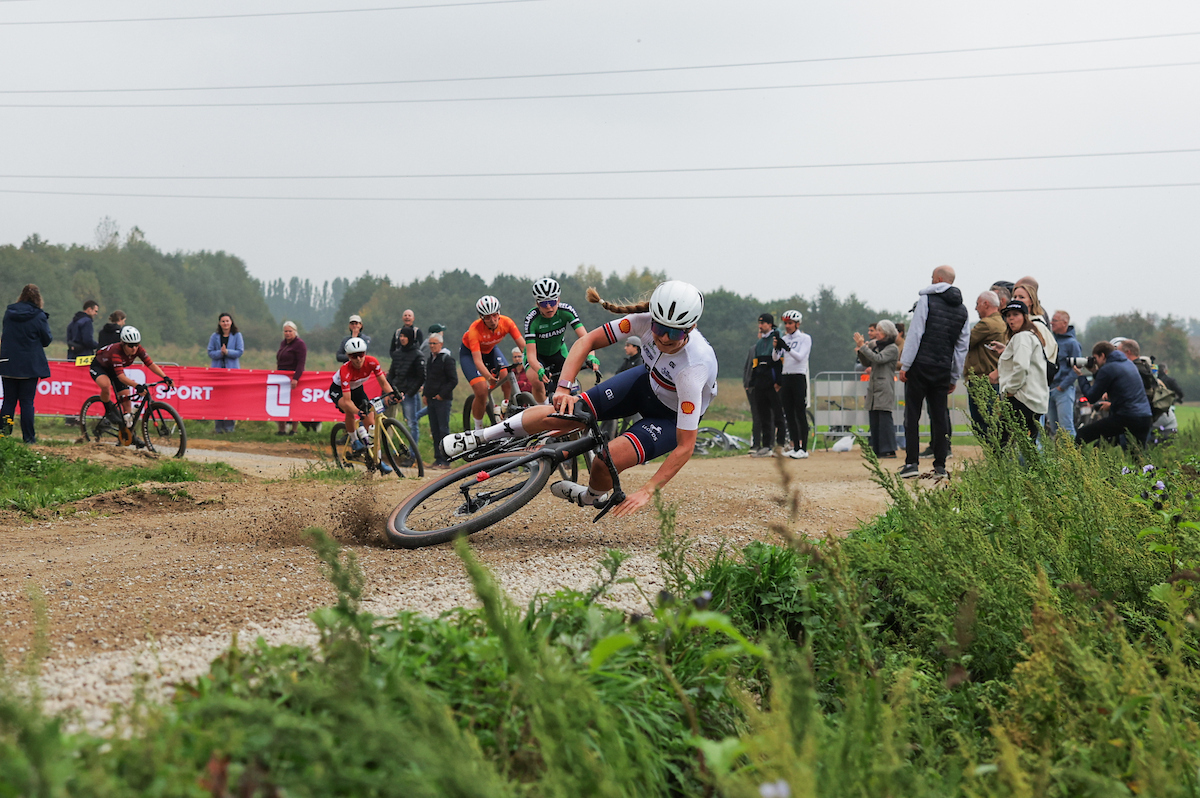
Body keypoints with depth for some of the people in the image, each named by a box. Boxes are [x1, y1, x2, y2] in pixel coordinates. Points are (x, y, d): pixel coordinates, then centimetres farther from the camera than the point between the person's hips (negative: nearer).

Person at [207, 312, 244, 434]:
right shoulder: (214, 337, 10)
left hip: (232, 369, -1)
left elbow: (239, 352, -1)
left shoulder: (237, 336, 6)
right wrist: (220, 353, -15)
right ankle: (219, 427, 1)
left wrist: (227, 351, -16)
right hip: (217, 369, 1)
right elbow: (210, 352, 4)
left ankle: (229, 426, -1)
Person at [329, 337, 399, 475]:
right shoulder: (345, 371, -38)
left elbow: (383, 382, -15)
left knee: (371, 419, -11)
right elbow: (347, 401, -41)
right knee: (350, 411, -37)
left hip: (357, 389, 4)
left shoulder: (371, 362, -26)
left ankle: (378, 460, -6)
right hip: (338, 390, -4)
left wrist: (391, 394, -34)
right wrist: (359, 412, -55)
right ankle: (354, 442, -13)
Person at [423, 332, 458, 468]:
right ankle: (438, 458, 10)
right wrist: (426, 394, 14)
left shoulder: (447, 359, -7)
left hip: (443, 400, -8)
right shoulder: (430, 360, 17)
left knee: (443, 430, -8)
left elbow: (454, 380, -11)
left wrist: (442, 394, -14)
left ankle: (445, 460, -8)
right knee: (434, 430, 7)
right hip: (431, 400, 8)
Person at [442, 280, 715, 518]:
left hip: (674, 416, -4)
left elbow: (686, 446, -36)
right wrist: (564, 388, -29)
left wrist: (648, 491, -39)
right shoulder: (645, 320, -28)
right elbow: (586, 342, -16)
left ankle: (593, 497, 14)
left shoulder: (692, 368, -40)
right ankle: (481, 437, 9)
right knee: (561, 413, -12)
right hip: (646, 382, 4)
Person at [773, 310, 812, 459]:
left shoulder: (805, 338, -3)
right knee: (789, 414, 7)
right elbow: (775, 358, 4)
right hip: (785, 378, 6)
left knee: (800, 414, -8)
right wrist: (776, 347, -16)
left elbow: (800, 357, -17)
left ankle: (803, 449, -8)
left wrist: (786, 347, -29)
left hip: (799, 377, -6)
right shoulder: (784, 339, 14)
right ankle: (795, 447, 12)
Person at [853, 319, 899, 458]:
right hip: (873, 387, 8)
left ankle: (888, 450, -11)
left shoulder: (893, 348, -4)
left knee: (885, 417, -11)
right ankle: (877, 449, 10)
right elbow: (867, 363, 19)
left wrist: (863, 346, -16)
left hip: (885, 388, -8)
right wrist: (860, 351, 3)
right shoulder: (875, 345, 18)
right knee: (873, 418, 6)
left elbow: (878, 358, -18)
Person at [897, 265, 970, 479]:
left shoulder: (926, 299, -4)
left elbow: (915, 334, -9)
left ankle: (912, 462, -6)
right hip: (943, 369, 5)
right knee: (940, 416, 8)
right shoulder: (962, 311, 13)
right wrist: (954, 377, 18)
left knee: (912, 414, 0)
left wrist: (905, 365, -7)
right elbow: (962, 347, 13)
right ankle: (940, 465, 6)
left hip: (920, 365, -5)